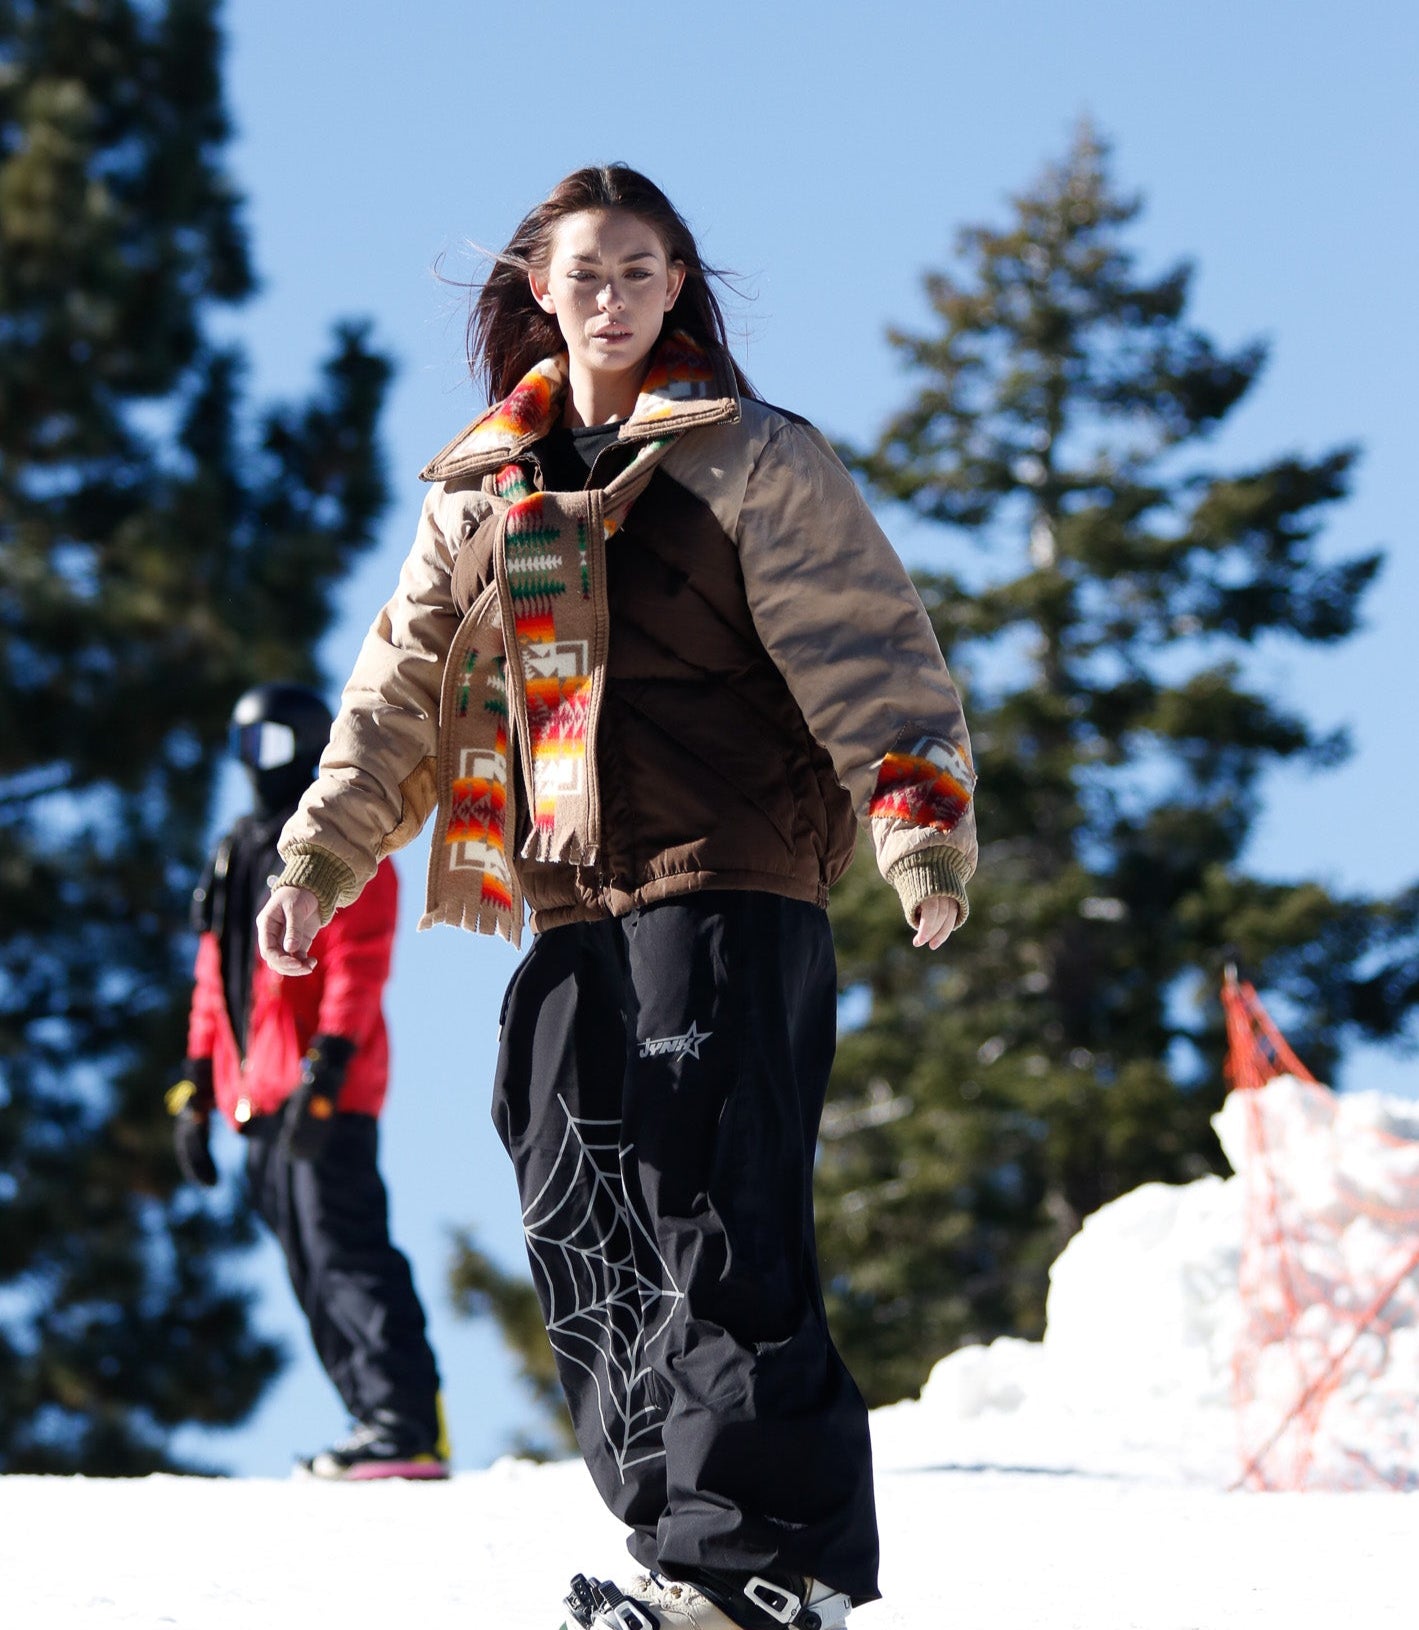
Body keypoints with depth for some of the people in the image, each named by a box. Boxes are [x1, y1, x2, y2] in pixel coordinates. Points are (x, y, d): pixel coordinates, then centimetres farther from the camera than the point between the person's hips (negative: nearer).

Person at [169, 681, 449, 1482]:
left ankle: (409, 1426, -18)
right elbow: (216, 976, 25)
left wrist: (325, 1066, -21)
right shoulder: (238, 855, 22)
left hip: (324, 1094, -9)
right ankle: (380, 1417, 6)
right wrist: (197, 1086, 19)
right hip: (259, 1098, 9)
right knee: (314, 1273, 5)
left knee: (344, 1254, -15)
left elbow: (358, 965, -12)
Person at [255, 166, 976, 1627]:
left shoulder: (750, 460, 2)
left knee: (705, 1203, -15)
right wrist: (318, 858, 13)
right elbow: (399, 691, 21)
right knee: (581, 1230, 2)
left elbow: (865, 652, -5)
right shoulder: (479, 491, 18)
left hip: (728, 887, -6)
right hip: (568, 908, 6)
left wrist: (919, 826, -18)